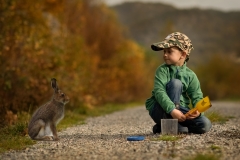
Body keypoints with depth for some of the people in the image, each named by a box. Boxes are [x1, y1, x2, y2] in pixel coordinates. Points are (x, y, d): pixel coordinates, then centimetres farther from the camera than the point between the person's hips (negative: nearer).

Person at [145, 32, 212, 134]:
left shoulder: (190, 75, 0)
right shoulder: (162, 70, -9)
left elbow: (197, 97, -4)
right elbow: (159, 92, -23)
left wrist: (198, 111, -27)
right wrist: (172, 110, -36)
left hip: (180, 110, 4)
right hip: (160, 110, -4)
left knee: (205, 125, -17)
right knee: (175, 83, -25)